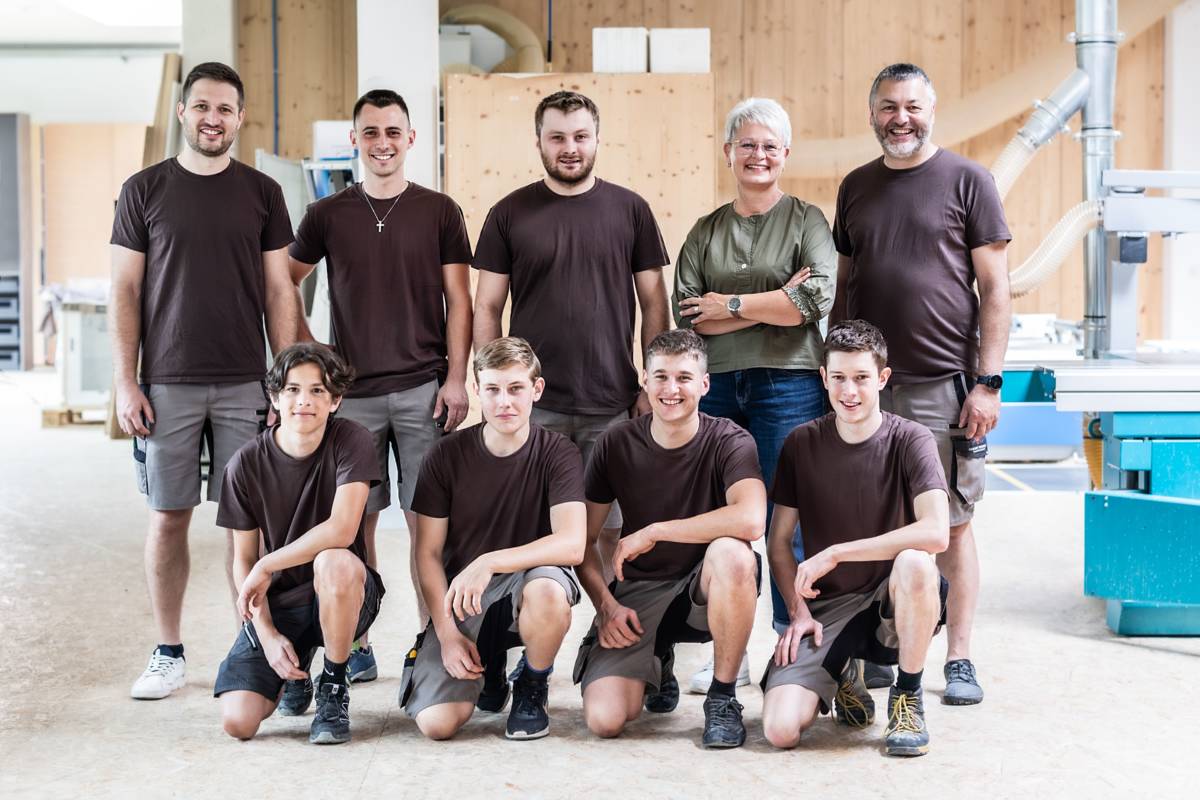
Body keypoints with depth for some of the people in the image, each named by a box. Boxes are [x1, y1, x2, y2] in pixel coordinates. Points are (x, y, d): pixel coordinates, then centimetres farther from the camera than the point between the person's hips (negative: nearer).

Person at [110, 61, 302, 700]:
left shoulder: (261, 192, 7)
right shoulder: (145, 190, 5)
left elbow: (279, 293, 7)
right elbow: (125, 292, 3)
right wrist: (125, 382, -4)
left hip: (245, 384, 1)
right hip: (167, 384, 0)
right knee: (168, 517, 3)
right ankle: (168, 654, 14)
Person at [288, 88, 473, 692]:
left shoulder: (439, 211, 5)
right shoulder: (327, 214, 6)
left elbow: (458, 300, 4)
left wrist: (456, 379, -5)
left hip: (424, 388, -1)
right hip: (352, 390, 1)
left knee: (426, 518, 1)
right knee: (355, 520, 3)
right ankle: (356, 647, 13)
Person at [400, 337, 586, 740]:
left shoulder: (557, 453, -9)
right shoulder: (446, 456, -5)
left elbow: (572, 544, -22)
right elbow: (428, 553, -1)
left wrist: (490, 562, -32)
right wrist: (447, 634, -11)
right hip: (460, 599, 2)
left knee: (548, 592, -40)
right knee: (437, 722, -19)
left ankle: (532, 687, -4)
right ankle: (487, 666, 19)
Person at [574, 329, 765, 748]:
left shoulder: (729, 442, -11)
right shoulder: (616, 444, -3)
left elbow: (751, 520, -32)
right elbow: (584, 538, 5)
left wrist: (653, 532, -25)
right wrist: (606, 604, -11)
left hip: (707, 589, -2)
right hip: (639, 591, 2)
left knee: (732, 552, -38)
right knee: (604, 719, -18)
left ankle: (723, 697, -15)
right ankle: (656, 664, 20)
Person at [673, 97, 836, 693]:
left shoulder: (806, 220, 4)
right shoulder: (705, 231, 14)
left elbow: (818, 298, -13)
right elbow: (686, 314, 1)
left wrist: (730, 305, -6)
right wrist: (773, 304, -8)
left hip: (788, 384, -3)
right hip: (717, 387, 4)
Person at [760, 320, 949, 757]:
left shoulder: (909, 440, -9)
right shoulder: (802, 444, 0)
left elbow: (936, 533, -25)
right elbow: (779, 543, 6)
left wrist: (835, 552, -23)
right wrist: (799, 612, -9)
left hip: (893, 604, -2)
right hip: (826, 607, 2)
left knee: (914, 562, -38)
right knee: (780, 729, -20)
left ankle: (908, 696, -11)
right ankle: (845, 675, 17)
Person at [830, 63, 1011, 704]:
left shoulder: (967, 181, 1)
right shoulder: (856, 187, 14)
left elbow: (995, 290, -1)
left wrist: (988, 381, -8)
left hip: (943, 385, -4)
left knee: (950, 525, 1)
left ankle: (957, 659, 10)